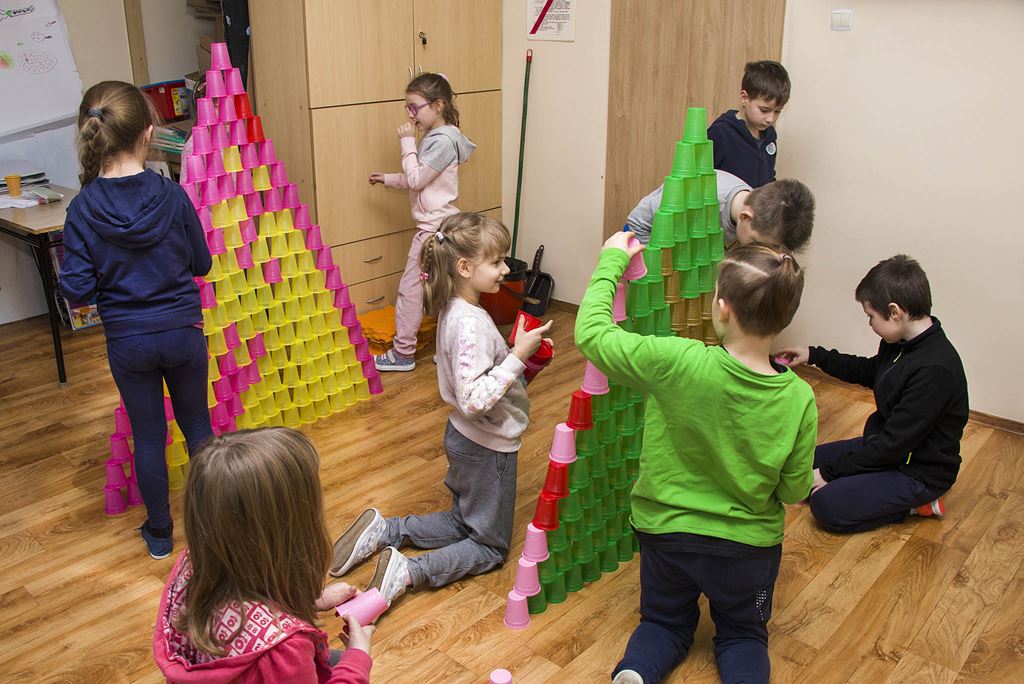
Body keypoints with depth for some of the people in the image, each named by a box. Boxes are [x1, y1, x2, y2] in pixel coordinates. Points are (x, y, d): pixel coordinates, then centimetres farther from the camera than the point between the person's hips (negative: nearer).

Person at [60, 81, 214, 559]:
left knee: (148, 436, 15)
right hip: (183, 331, 0)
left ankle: (159, 532, 30)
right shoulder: (172, 196, -13)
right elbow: (201, 263, -1)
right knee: (197, 424, 19)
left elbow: (77, 290, -11)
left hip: (127, 340, 0)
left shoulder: (83, 209, -13)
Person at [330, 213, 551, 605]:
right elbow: (473, 400, -33)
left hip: (464, 438, 9)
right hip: (487, 446, -9)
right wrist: (518, 356, -30)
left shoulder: (454, 310, 1)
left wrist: (521, 354, 0)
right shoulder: (471, 324, -29)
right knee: (491, 547, 9)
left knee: (462, 521, 28)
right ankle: (408, 571, -5)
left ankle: (383, 530, 18)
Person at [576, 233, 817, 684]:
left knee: (665, 622, 25)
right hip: (749, 543, 1)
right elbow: (794, 491, -8)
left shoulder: (677, 363, -28)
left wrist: (612, 260, -5)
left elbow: (590, 332, -17)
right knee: (743, 634, 26)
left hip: (666, 530, 0)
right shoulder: (799, 400, -20)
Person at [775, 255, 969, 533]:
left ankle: (915, 505, -1)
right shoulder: (903, 343, -4)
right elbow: (870, 372, 21)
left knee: (826, 506, -21)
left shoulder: (934, 369, -31)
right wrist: (815, 356, 16)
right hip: (885, 445, 9)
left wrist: (830, 471, -19)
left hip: (919, 471, -9)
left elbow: (894, 445, -27)